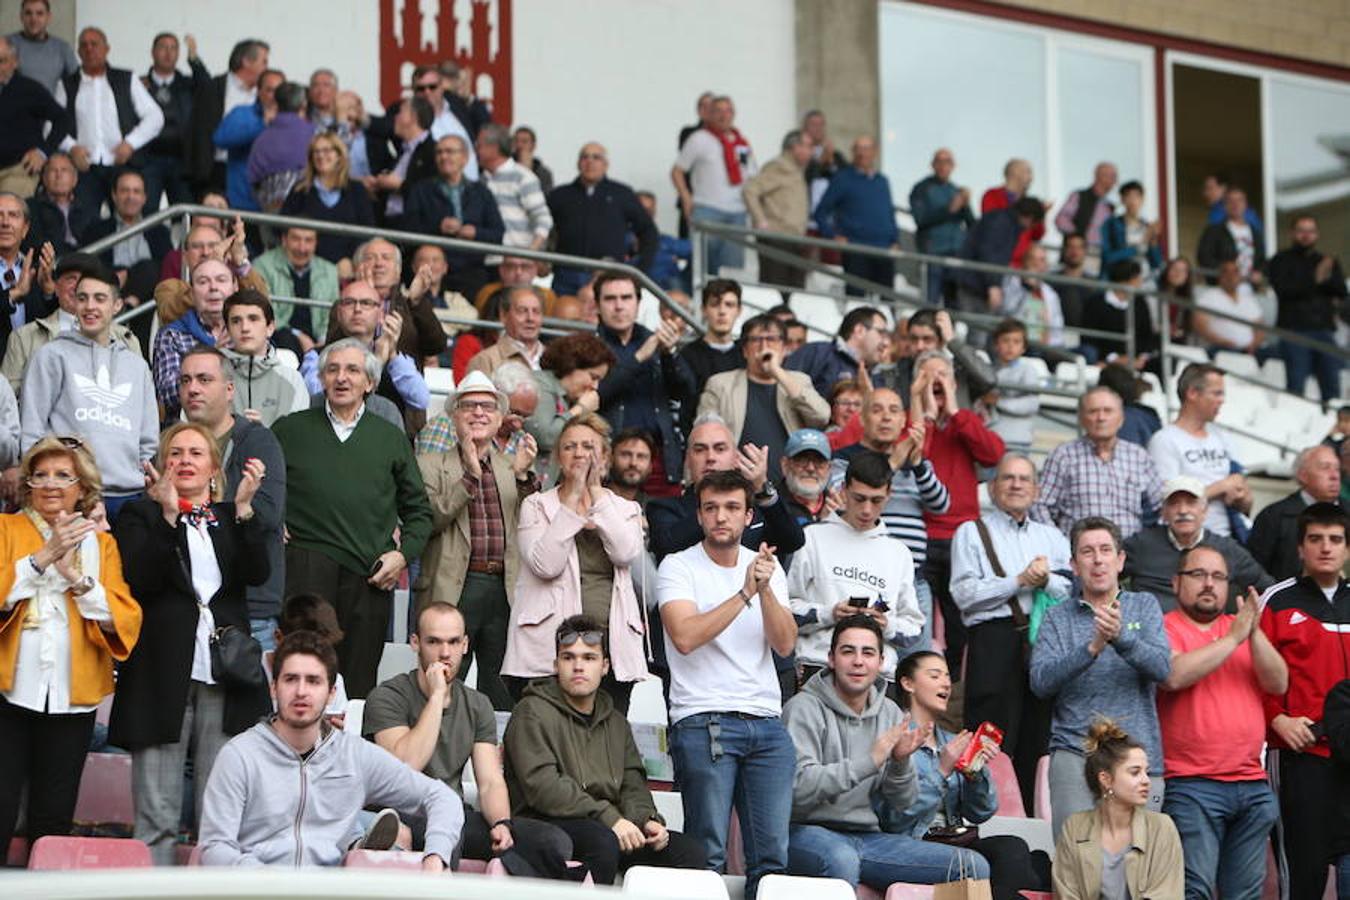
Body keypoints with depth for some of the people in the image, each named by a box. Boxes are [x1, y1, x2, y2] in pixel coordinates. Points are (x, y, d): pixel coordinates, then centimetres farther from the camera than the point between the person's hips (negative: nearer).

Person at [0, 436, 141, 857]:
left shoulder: (100, 543, 11)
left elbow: (126, 621, -2)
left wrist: (76, 576, -13)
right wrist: (44, 557, -19)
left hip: (72, 697, 2)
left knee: (53, 821, 7)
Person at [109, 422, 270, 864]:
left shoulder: (232, 519, 16)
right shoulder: (140, 516, 8)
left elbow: (257, 573, -2)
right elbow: (139, 580, -9)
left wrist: (243, 507, -11)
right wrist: (168, 515, -17)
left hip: (224, 678, 2)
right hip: (162, 678, -2)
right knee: (157, 816, -2)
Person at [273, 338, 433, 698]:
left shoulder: (391, 439, 17)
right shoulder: (290, 429, 12)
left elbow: (419, 510, 19)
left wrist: (404, 553, 5)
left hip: (370, 575, 2)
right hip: (308, 561, -2)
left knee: (359, 681, 1)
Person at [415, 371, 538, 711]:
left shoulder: (515, 467, 17)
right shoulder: (431, 466, 9)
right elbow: (427, 520, -7)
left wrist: (523, 476, -6)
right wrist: (470, 475, -12)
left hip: (505, 590, 3)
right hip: (453, 590, -3)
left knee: (502, 694, 3)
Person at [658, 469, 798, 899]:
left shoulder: (768, 568, 14)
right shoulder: (679, 567, 1)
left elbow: (785, 644, 2)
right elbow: (686, 637, -16)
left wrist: (765, 588, -12)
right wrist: (745, 593, -15)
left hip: (766, 722, 4)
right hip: (703, 721, -4)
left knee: (772, 855, -1)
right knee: (707, 854, -8)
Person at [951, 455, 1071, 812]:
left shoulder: (1052, 537, 23)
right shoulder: (972, 533, 10)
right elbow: (964, 594, -5)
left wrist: (1046, 580, -8)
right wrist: (1019, 581, -8)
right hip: (995, 639, -4)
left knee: (1036, 744, 2)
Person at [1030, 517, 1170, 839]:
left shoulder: (1144, 607, 12)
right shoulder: (1057, 618, 10)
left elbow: (1162, 667, -4)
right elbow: (1040, 680, -5)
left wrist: (1122, 637, -22)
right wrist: (1091, 648, -19)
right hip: (1075, 752, -1)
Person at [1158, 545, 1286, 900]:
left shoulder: (1242, 628, 18)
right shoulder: (1166, 628, 2)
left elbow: (1279, 683, 6)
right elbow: (1174, 675, -18)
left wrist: (1255, 634, -8)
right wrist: (1233, 639, -13)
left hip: (1253, 786, 6)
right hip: (1192, 787, -6)